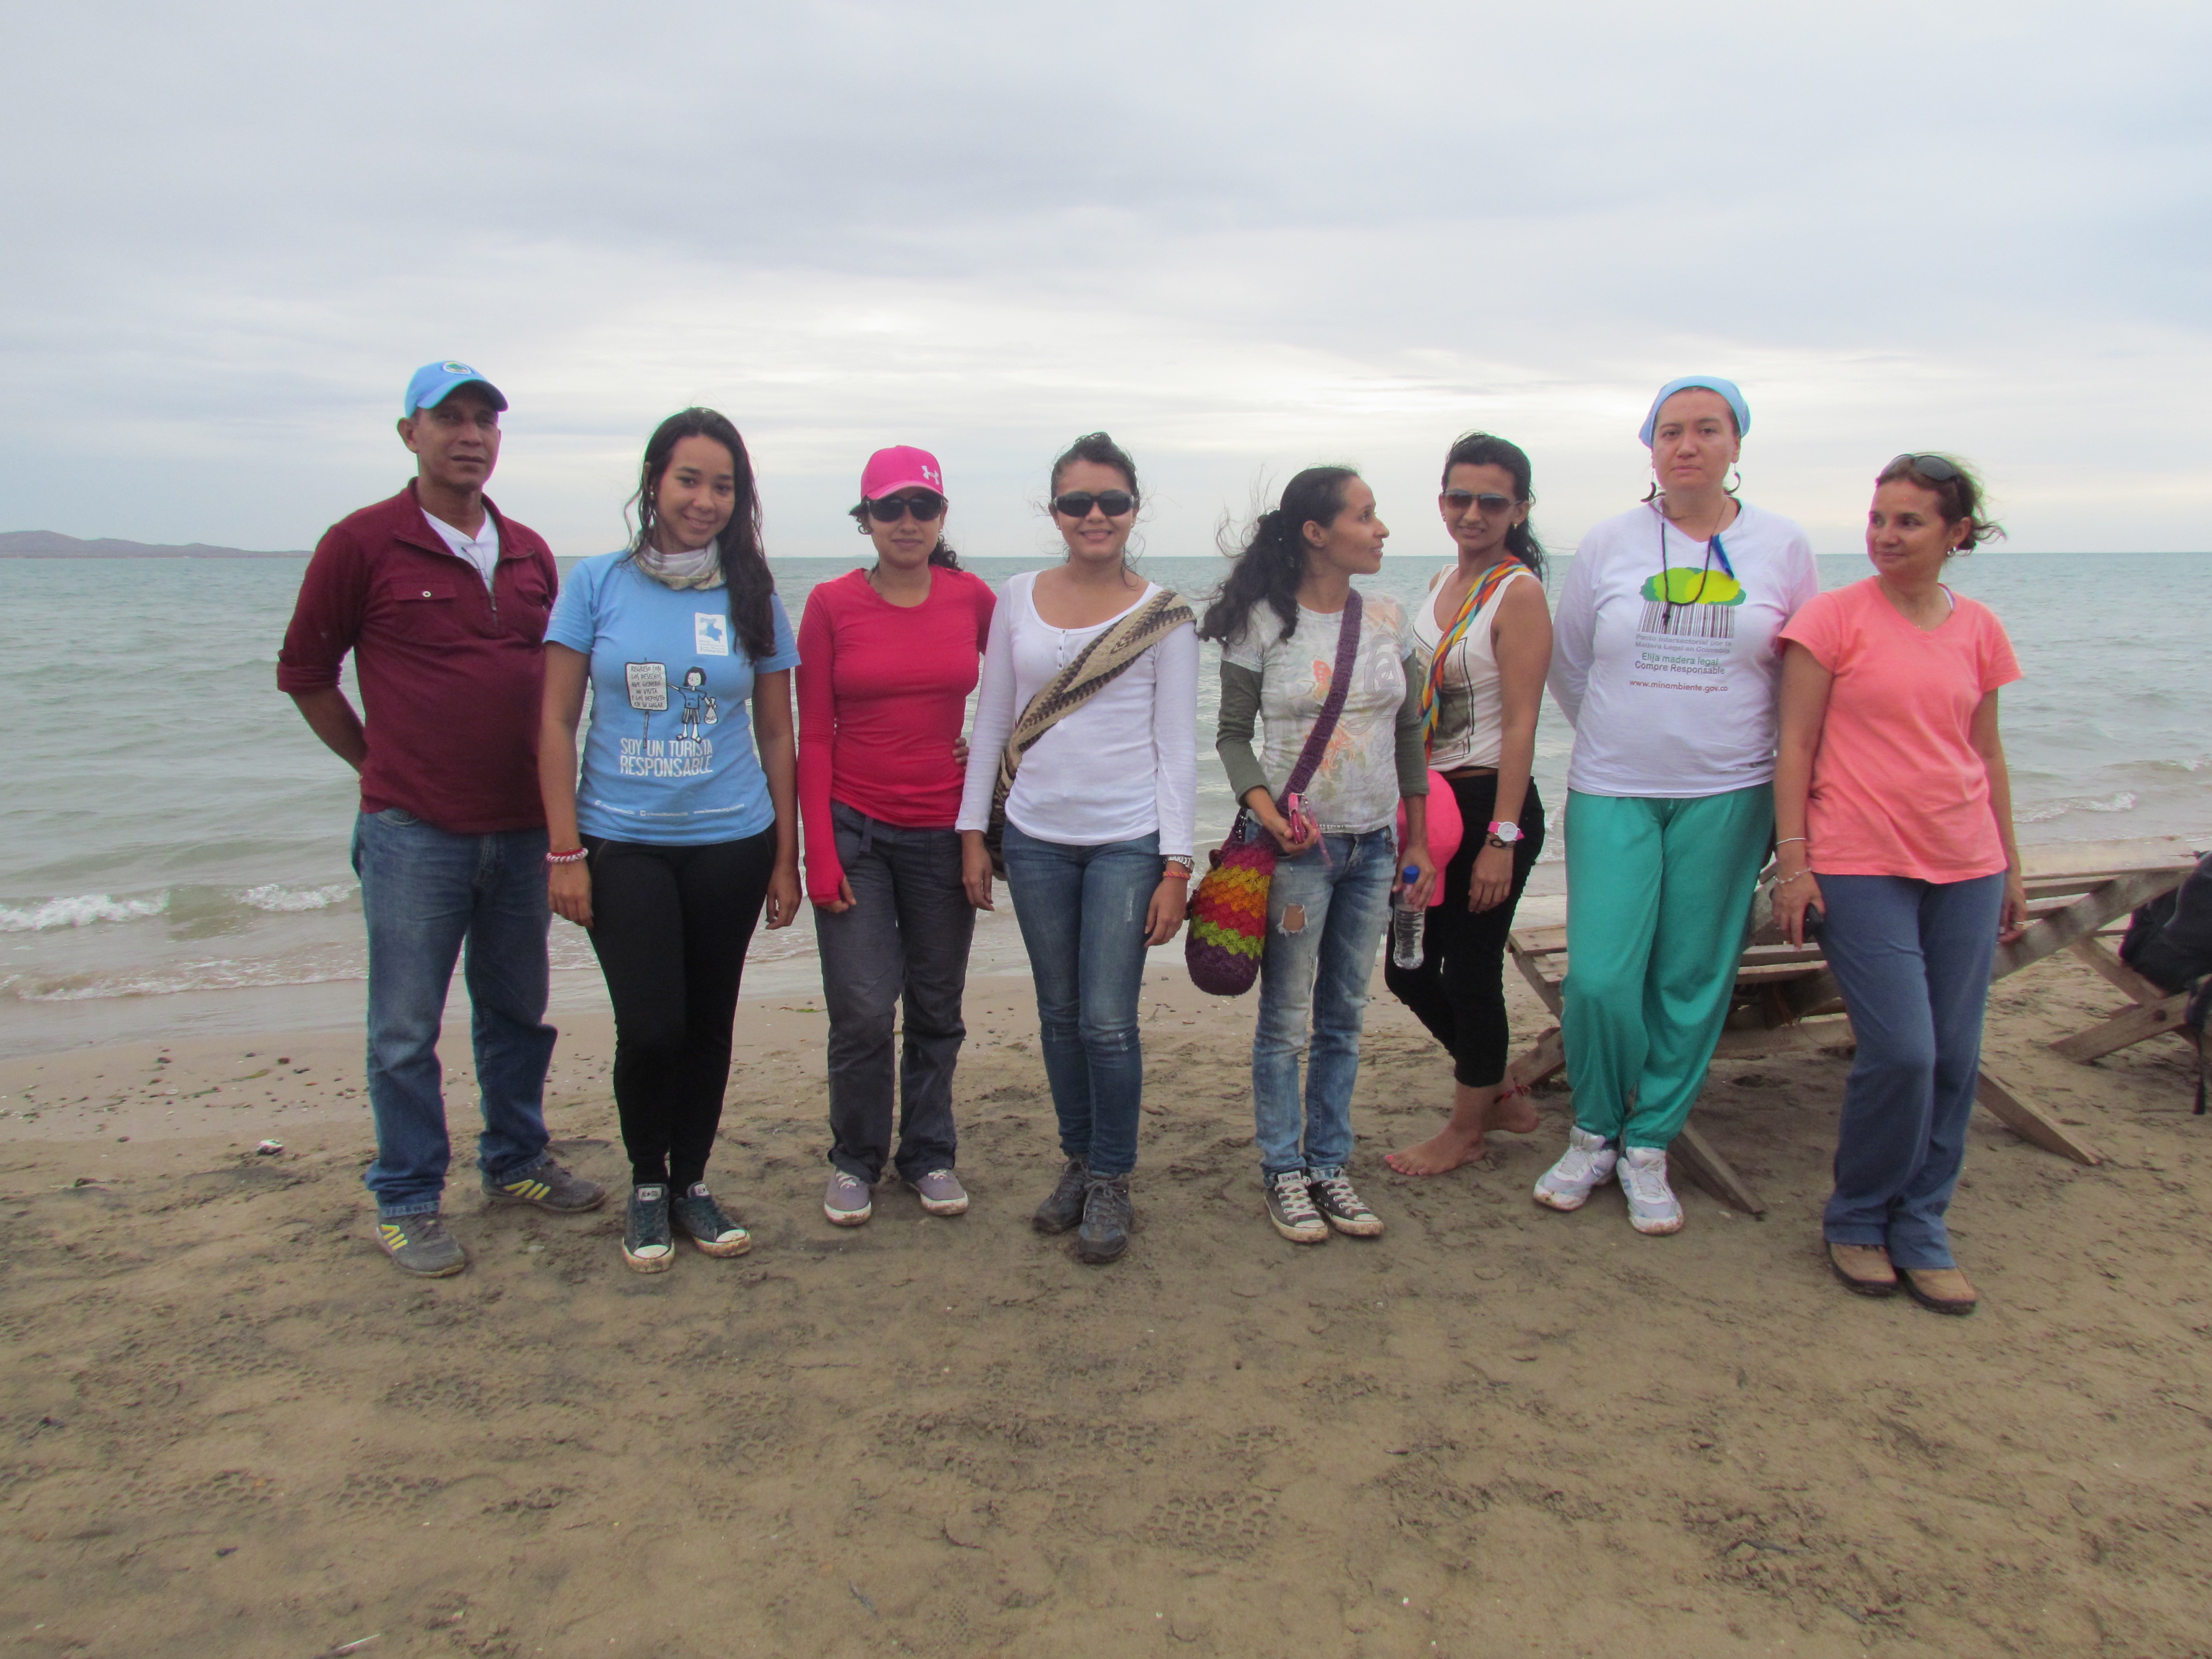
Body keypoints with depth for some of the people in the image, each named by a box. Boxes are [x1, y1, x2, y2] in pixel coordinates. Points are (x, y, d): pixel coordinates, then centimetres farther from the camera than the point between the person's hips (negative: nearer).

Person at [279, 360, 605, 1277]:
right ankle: (406, 1202, 16)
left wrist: (548, 783, 11)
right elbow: (304, 671, 2)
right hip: (414, 832, -5)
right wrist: (380, 763, 3)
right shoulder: (361, 543, -5)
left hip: (521, 828, 5)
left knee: (518, 1010, 15)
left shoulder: (530, 553, 10)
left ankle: (516, 1162, 32)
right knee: (406, 1028, 3)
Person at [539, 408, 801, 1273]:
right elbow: (556, 722, -1)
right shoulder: (597, 584, -1)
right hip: (622, 843, -2)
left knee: (708, 1024, 9)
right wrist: (565, 851, -7)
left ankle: (692, 1184, 28)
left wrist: (786, 858, 5)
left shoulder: (753, 598, 4)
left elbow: (777, 733, 7)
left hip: (731, 843, 2)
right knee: (649, 1028, -5)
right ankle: (647, 1185, 20)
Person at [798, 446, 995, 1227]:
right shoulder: (832, 604, -3)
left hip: (943, 831, 2)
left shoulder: (972, 598, 1)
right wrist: (819, 852, -7)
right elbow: (813, 736, -2)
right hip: (855, 829, -2)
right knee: (862, 1011, -4)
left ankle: (929, 1155, 28)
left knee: (937, 1009, 10)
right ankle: (855, 1162, 17)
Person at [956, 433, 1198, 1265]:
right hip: (1036, 838, 3)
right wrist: (972, 831, 6)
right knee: (1060, 1014, 12)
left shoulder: (1162, 614, -2)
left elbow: (1177, 747, -3)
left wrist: (1176, 867, -8)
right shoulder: (1018, 598, 6)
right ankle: (1077, 1161, 30)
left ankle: (1111, 1183, 16)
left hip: (1128, 841, -3)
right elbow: (991, 723, 10)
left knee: (1109, 1022, -4)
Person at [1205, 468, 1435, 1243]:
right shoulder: (1263, 624, -8)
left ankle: (1329, 1164, 24)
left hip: (1373, 845, 5)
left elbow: (1410, 733, 11)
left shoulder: (1388, 618, 4)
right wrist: (1266, 812, -20)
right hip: (1297, 845, -4)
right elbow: (1233, 734, -3)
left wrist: (1418, 843, 10)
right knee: (1286, 1019, 3)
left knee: (1345, 1018, 12)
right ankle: (1283, 1172, 17)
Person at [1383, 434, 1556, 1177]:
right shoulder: (1444, 584, 11)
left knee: (1471, 974, 4)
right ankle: (1500, 1094, 34)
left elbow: (1520, 724, -17)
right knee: (1407, 969, 14)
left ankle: (1467, 1130, 23)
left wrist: (1502, 839, -20)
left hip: (1488, 802, -8)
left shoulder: (1518, 592, -13)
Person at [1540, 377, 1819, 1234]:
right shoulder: (1608, 544, 3)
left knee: (1693, 981, 4)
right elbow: (1566, 665, 14)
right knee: (1599, 978, -6)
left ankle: (1650, 1146, 21)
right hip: (1612, 793, 0)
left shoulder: (1782, 547, 4)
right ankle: (1593, 1134, 18)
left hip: (1727, 795, 1)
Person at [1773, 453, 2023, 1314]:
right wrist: (1791, 857, -9)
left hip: (1964, 867, 5)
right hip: (1861, 868, -4)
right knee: (1900, 1052, -10)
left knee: (1955, 1056, 4)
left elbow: (1987, 751, 17)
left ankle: (1920, 1229, 19)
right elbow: (1795, 746, -3)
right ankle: (1857, 1219, 13)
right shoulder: (1836, 616, -3)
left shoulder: (1978, 628, 9)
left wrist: (2010, 865, 17)